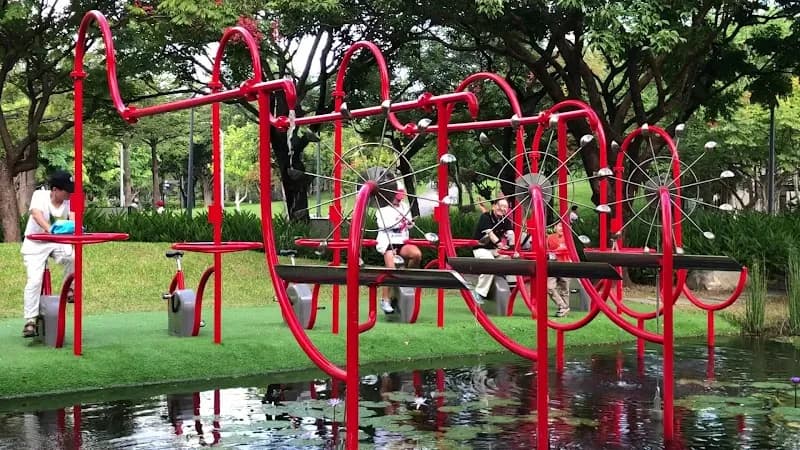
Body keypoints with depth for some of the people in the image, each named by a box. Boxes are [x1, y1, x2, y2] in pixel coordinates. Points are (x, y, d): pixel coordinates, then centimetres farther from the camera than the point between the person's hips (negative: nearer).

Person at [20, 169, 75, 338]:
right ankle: (30, 321, -9)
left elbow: (73, 217, -23)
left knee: (73, 257, -26)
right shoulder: (40, 195, -17)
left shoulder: (69, 201, -7)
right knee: (34, 280, -15)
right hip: (35, 244, -3)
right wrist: (49, 229, -53)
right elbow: (36, 213, -35)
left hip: (58, 242, 3)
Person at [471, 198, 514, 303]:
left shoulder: (506, 221, 4)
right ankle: (479, 292, -21)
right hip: (481, 248, -7)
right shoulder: (485, 217, -13)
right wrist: (500, 244, -42)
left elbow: (510, 234, -12)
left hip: (495, 249, 7)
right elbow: (490, 233, -27)